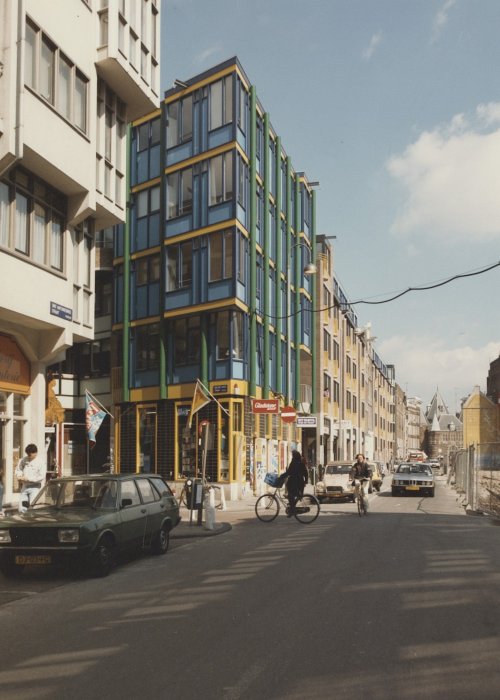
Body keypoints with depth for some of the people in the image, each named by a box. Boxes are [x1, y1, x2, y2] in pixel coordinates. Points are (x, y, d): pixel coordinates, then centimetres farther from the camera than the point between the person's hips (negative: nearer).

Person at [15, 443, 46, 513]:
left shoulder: (40, 462, -10)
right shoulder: (23, 460, 5)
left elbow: (41, 477, -15)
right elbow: (18, 469, 18)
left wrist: (28, 478, -18)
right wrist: (19, 476, -3)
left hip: (34, 487, -5)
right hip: (24, 486, 5)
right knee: (21, 509, -2)